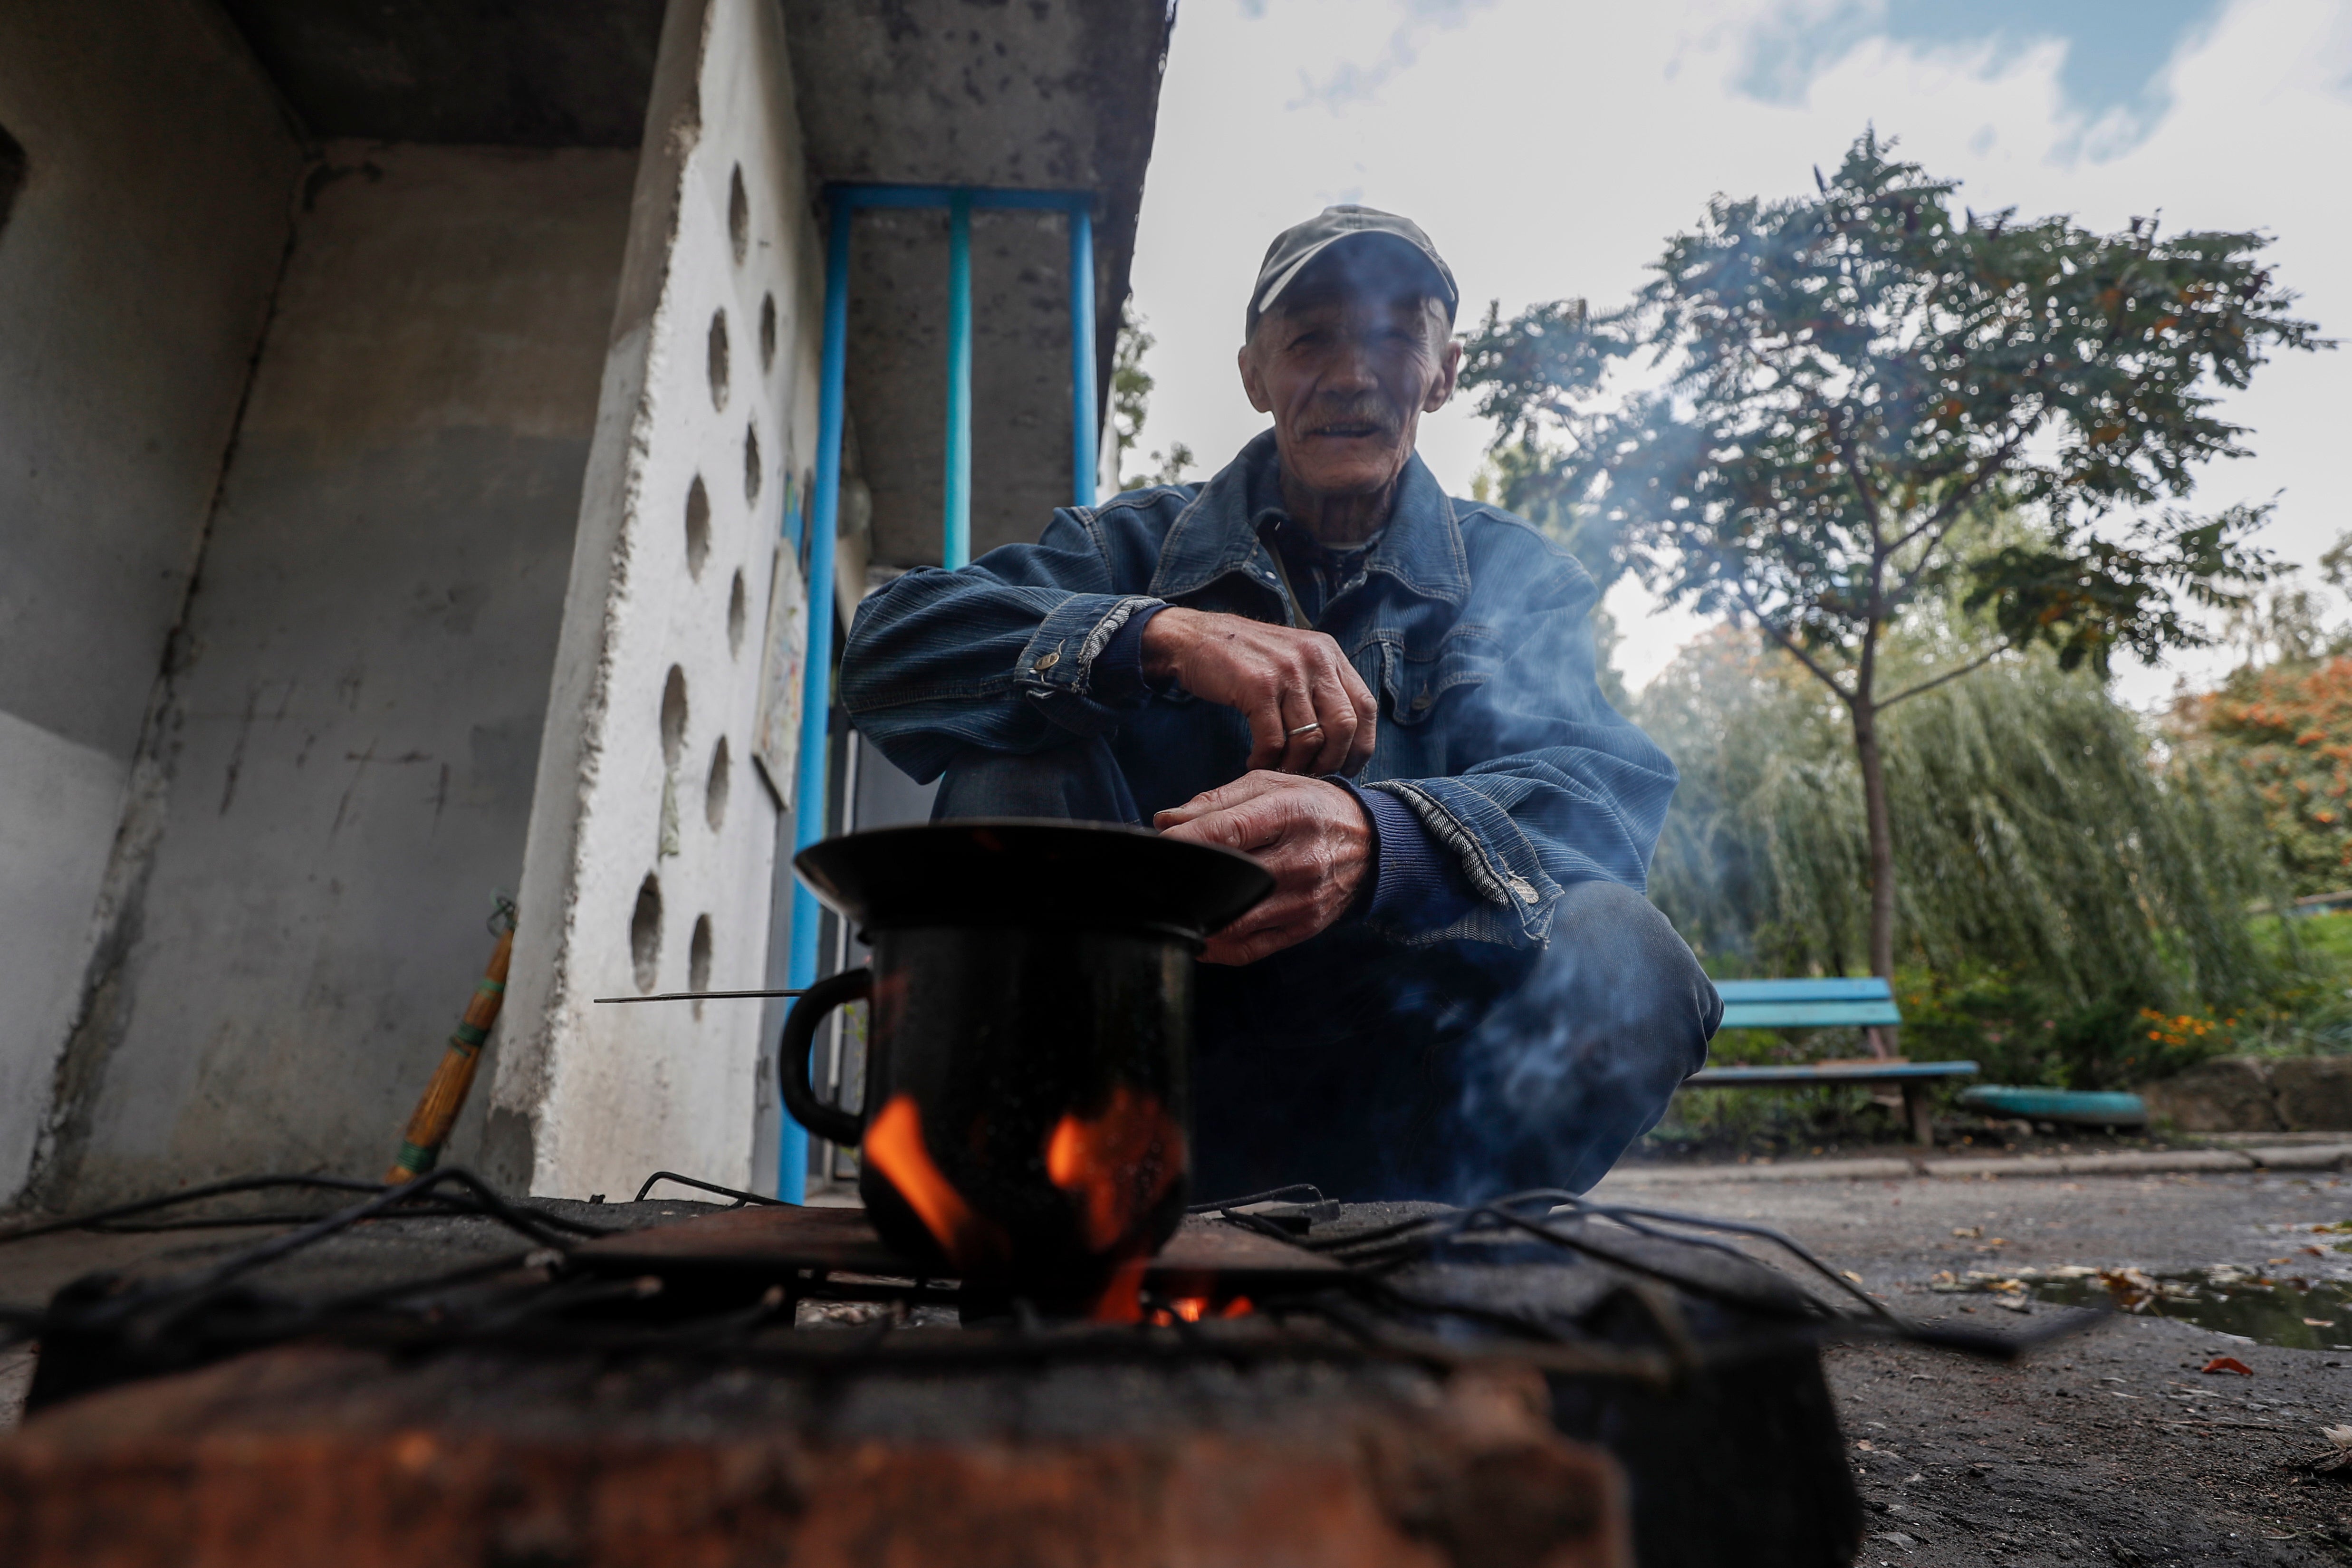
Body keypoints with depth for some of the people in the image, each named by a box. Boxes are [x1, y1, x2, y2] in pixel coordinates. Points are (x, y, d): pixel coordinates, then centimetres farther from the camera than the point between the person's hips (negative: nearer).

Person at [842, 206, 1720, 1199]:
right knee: (1009, 770, -19)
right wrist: (1157, 636, -26)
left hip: (1386, 1073, 0)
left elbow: (1603, 793, -12)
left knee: (1625, 962, -26)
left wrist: (1377, 838, -35)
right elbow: (887, 649, -9)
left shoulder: (1513, 578, 7)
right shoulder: (1137, 544, 6)